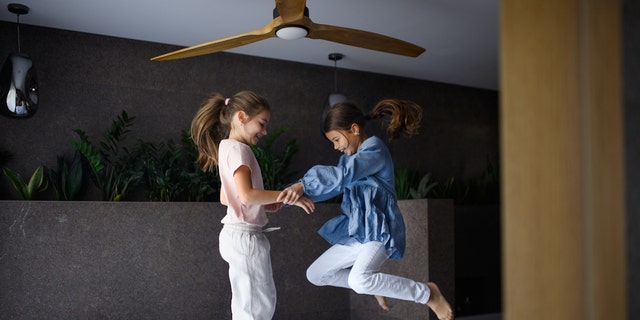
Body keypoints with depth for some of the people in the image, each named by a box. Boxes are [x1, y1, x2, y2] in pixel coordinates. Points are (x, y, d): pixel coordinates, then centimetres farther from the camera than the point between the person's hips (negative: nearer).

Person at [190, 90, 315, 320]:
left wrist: (265, 204, 12)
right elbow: (247, 195, -27)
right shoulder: (238, 149, -15)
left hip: (238, 234, 10)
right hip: (246, 236, -10)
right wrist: (287, 195, -19)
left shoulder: (227, 147, 13)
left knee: (264, 301, 18)